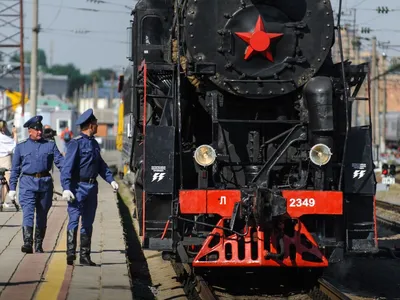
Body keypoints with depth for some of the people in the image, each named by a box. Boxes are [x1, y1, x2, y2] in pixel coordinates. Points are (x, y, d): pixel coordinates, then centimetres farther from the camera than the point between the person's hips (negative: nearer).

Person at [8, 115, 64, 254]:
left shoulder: (50, 145, 9)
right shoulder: (21, 147, 8)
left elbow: (60, 162, 3)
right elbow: (15, 169, 10)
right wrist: (12, 188, 7)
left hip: (45, 183, 2)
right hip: (28, 183, -2)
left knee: (42, 216, 9)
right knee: (28, 213, -17)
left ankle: (39, 245, 20)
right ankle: (28, 243, -27)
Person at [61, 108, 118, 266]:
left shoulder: (94, 143, 14)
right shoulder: (76, 143, -12)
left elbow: (101, 164, 23)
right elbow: (67, 167, -17)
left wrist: (111, 180, 12)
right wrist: (66, 188, -26)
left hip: (92, 187, 8)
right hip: (78, 187, -8)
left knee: (88, 223, 11)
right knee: (74, 220, -11)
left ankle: (85, 256, 17)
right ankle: (70, 253, -14)